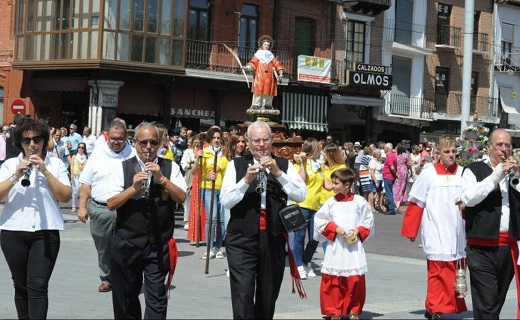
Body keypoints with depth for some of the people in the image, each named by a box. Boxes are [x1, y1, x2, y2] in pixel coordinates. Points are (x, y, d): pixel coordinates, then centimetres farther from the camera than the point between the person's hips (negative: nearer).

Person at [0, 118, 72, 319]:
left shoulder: (56, 164, 7)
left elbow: (65, 197, -4)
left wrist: (45, 171, -12)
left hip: (46, 232, -1)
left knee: (38, 286, -11)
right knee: (21, 285, 9)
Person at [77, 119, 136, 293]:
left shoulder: (133, 155, 2)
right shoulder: (98, 153, 7)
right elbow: (86, 183, 8)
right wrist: (82, 207, 3)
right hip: (99, 209, 2)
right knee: (103, 249, 11)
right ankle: (106, 279, 25)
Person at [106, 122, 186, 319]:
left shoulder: (170, 167, 3)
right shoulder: (123, 168, 1)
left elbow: (181, 197, -7)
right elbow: (111, 204, -6)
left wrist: (162, 178, -18)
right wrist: (133, 188, -19)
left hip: (159, 244, -1)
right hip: (126, 242, 1)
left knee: (157, 297, -4)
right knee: (126, 296, 14)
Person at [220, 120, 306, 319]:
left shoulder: (284, 165, 8)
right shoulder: (236, 165, 4)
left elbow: (301, 195, -4)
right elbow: (225, 201, -5)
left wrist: (277, 173, -14)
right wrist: (246, 180, -17)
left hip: (274, 239, 2)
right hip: (242, 239, -2)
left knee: (268, 297, 13)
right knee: (242, 296, -10)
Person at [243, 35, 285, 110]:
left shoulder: (271, 56, 20)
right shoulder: (257, 55, 13)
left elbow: (277, 64, 14)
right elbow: (252, 64, 3)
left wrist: (280, 73, 0)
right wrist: (247, 67, -17)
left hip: (269, 79, 3)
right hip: (259, 77, -3)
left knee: (268, 92, 0)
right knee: (258, 90, -10)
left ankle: (267, 106, 3)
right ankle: (256, 106, -10)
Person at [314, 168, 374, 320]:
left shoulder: (359, 201, 1)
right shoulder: (331, 202, 2)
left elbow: (368, 220, 7)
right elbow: (319, 220, 4)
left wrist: (358, 231, -8)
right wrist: (335, 228, -8)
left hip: (354, 246, -1)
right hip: (335, 245, 1)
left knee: (355, 279, -1)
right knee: (332, 279, 0)